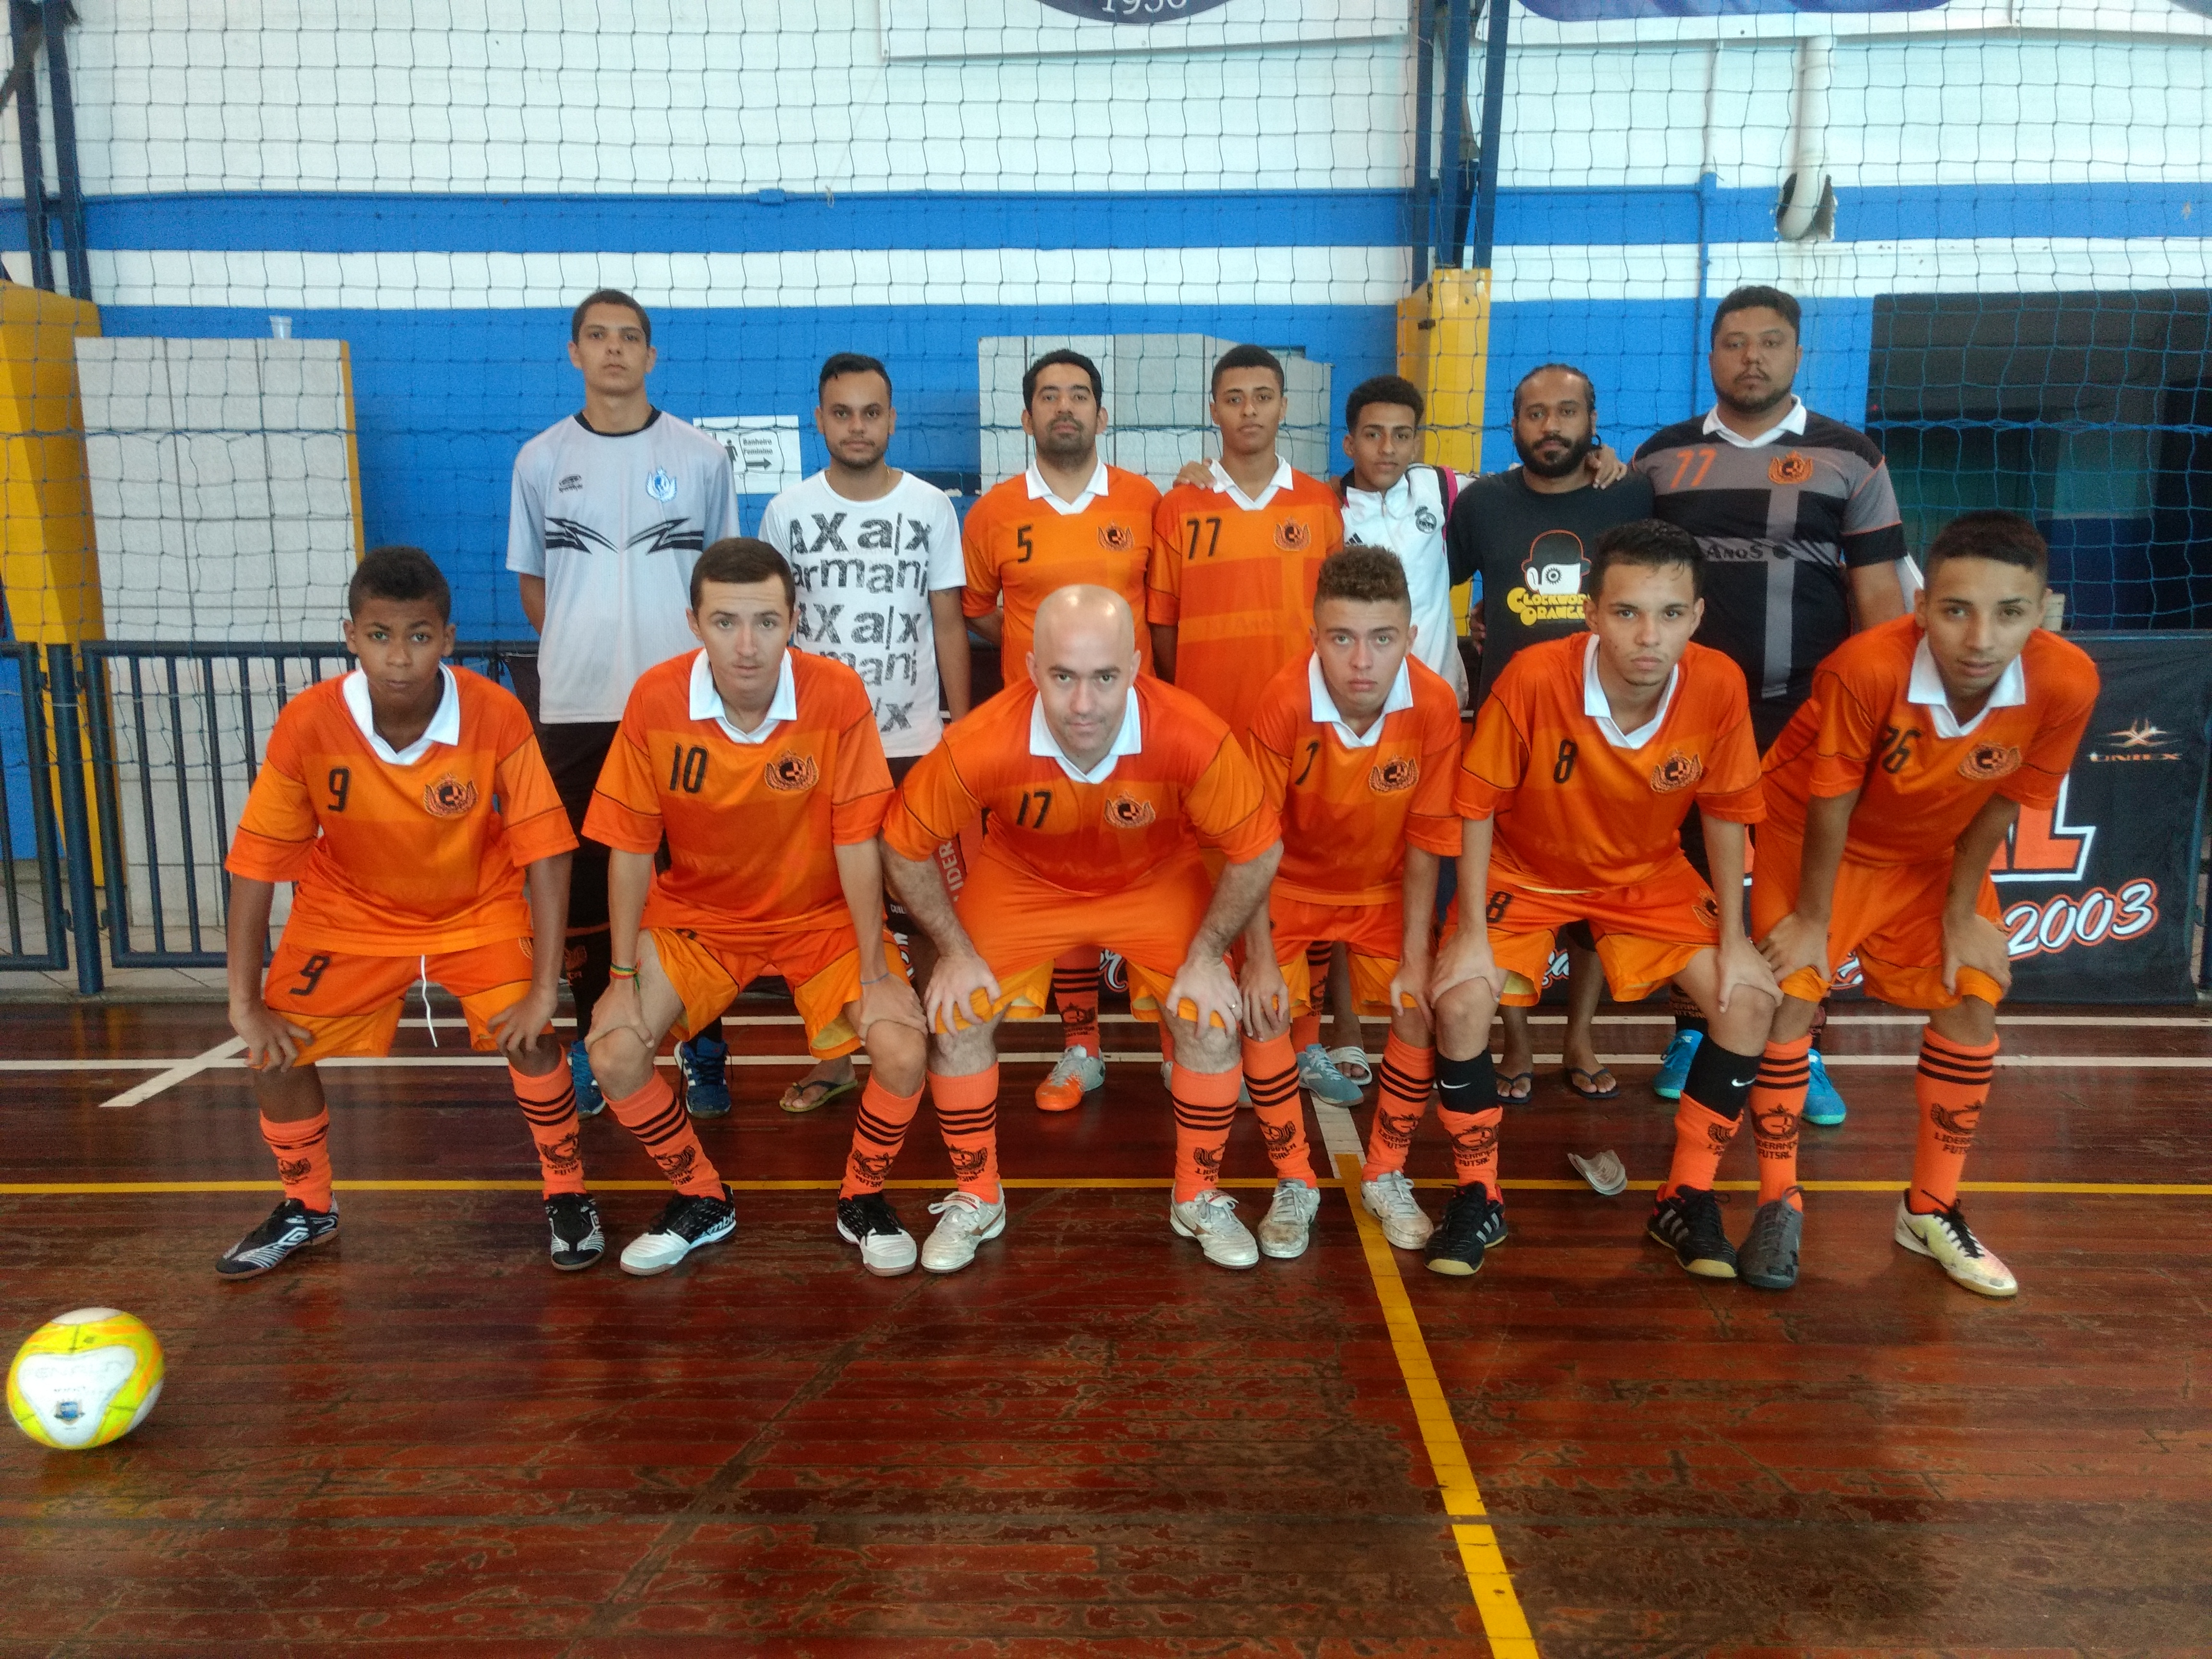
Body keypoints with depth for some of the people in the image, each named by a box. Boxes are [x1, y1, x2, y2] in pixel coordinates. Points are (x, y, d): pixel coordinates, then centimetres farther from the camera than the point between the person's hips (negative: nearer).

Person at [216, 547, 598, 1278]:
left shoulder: (497, 716, -28)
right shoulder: (307, 724, -25)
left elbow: (544, 852, -23)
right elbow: (256, 863, -16)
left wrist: (545, 989, -25)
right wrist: (245, 1003, -14)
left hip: (479, 910, -1)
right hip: (349, 915, 2)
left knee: (529, 1037, -19)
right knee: (277, 1051, -5)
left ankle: (567, 1192, 7)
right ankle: (307, 1208, 23)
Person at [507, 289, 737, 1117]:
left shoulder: (699, 455, 3)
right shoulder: (541, 459, 6)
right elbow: (532, 578, 13)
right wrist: (579, 652, 4)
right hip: (576, 706, 1)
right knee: (582, 880, 7)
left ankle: (704, 1047, 16)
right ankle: (594, 1044, 21)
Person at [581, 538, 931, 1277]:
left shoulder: (838, 695, -22)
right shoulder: (654, 701, -18)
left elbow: (856, 841, -17)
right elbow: (631, 848, -9)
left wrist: (875, 974, -14)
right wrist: (623, 978, -8)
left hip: (820, 915, -1)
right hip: (696, 913, 2)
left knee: (903, 1052, -21)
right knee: (613, 1053, -15)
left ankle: (862, 1197, 11)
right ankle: (702, 1199, 13)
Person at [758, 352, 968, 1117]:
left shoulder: (931, 507, 1)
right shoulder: (788, 511, 3)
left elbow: (949, 625, 4)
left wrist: (962, 731, 0)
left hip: (914, 743, -1)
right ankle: (833, 1057, 20)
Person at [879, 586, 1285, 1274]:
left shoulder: (1194, 739, -36)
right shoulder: (982, 746, -35)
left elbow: (1257, 852, -17)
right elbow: (904, 845, -15)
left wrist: (1206, 955, -16)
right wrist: (956, 951, -13)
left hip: (1158, 882, 0)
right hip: (1024, 882, 1)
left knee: (1212, 1024, -11)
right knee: (954, 1019, -8)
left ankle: (1199, 1200, 16)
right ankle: (976, 1200, 17)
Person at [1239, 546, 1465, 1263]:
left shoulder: (1435, 705, -25)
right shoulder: (1283, 702, -30)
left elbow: (1424, 840, -14)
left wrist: (1415, 956, -13)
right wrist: (1260, 956, -19)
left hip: (1383, 888, 2)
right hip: (1290, 885, -1)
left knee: (1421, 1010, -11)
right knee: (1264, 1011, -17)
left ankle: (1386, 1175, 12)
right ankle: (1294, 1184, 4)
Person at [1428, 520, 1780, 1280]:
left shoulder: (1720, 685, -23)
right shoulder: (1534, 676, -31)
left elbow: (1724, 812, -6)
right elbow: (1478, 805, -18)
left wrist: (1733, 934, -5)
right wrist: (1472, 930, -18)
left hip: (1649, 875, 3)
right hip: (1525, 873, -2)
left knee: (1752, 998, -11)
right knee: (1460, 1001, -23)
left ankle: (1686, 1199, 8)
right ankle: (1479, 1198, 1)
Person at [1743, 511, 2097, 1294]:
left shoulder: (2067, 683, -28)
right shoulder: (1866, 668, -37)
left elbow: (1997, 806, -11)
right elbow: (1829, 806, -24)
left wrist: (1961, 914, -3)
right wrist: (1813, 922, -15)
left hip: (1934, 854, 4)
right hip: (1814, 835, -3)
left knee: (1974, 999, -1)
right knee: (1791, 994, -11)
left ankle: (1930, 1210, 17)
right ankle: (1779, 1203, 6)